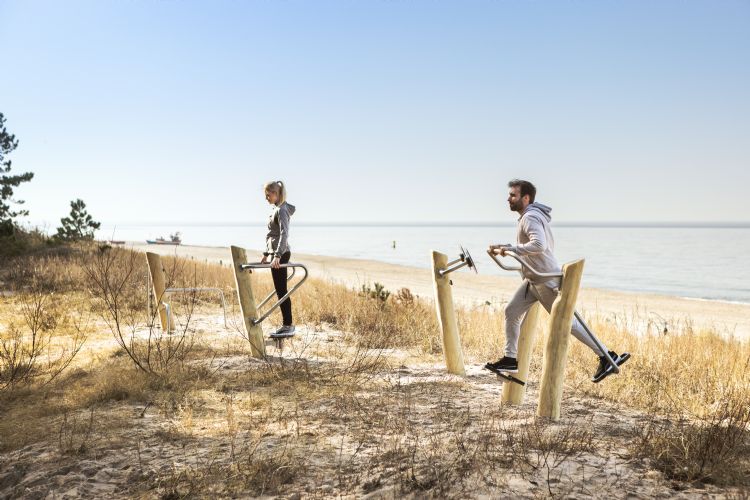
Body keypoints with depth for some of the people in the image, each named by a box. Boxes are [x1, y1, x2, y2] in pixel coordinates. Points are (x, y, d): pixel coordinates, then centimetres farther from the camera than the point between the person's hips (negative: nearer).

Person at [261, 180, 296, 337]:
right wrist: (266, 254, 27)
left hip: (280, 254, -10)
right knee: (281, 290, 11)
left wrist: (277, 255, -35)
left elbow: (284, 234, -27)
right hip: (275, 253, 10)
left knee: (281, 290, -7)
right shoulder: (276, 209, 16)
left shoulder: (282, 210, -14)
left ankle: (288, 326, -2)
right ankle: (287, 324, 16)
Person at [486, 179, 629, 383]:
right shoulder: (531, 215, 13)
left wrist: (510, 248, -28)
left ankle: (606, 357, 5)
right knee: (511, 311, 7)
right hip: (533, 280, 10)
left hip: (546, 280, -10)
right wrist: (504, 248, 13)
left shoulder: (530, 217, -19)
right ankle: (510, 359, 13)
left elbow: (539, 245, -35)